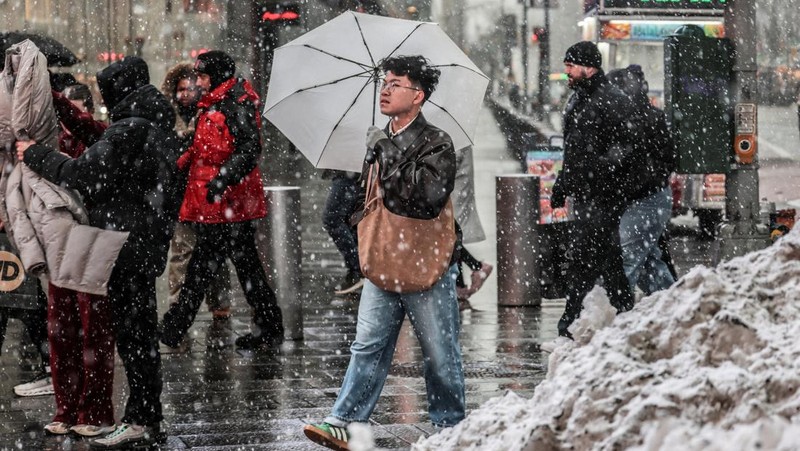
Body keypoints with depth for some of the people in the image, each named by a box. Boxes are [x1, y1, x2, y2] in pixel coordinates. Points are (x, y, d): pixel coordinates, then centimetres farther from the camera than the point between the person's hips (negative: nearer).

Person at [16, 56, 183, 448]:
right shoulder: (157, 127, 13)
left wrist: (36, 155, -5)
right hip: (148, 245, 9)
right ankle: (146, 418, 19)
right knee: (141, 332, 14)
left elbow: (81, 175, -17)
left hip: (126, 249, -9)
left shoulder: (127, 132, -17)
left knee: (131, 332, -6)